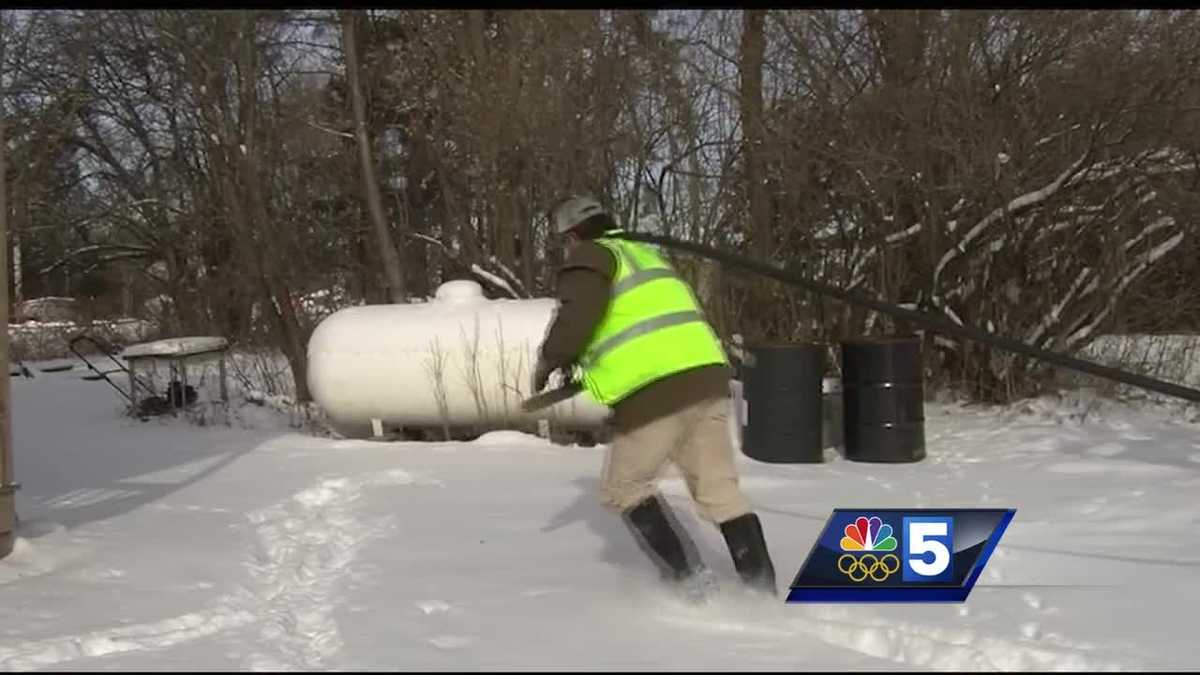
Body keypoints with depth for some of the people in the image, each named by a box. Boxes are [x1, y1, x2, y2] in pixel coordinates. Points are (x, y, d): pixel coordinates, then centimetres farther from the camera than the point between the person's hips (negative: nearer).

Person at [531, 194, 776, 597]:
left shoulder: (588, 259, 3)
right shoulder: (644, 253, 28)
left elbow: (576, 319, -15)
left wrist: (547, 362, 3)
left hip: (654, 392, -7)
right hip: (708, 375, 7)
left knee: (624, 489, 11)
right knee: (719, 490, 13)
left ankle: (689, 579, 3)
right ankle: (763, 590, 8)